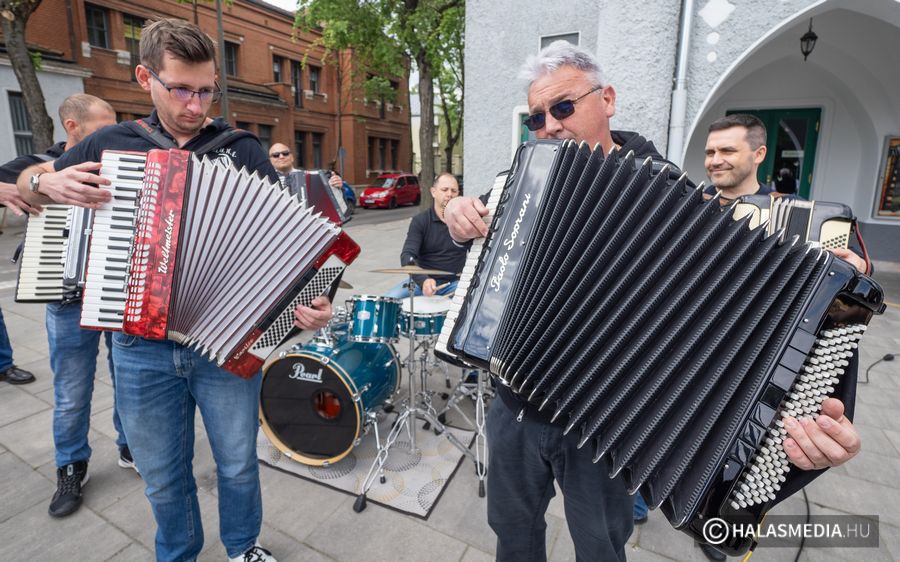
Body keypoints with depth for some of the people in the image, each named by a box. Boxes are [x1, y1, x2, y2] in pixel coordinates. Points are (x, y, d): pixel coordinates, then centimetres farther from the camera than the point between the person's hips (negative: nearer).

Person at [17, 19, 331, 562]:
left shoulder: (241, 149, -2)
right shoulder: (112, 143, 5)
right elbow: (27, 182, 19)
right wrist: (48, 182, -5)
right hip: (141, 348, 2)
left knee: (238, 463, 15)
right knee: (163, 476, 18)